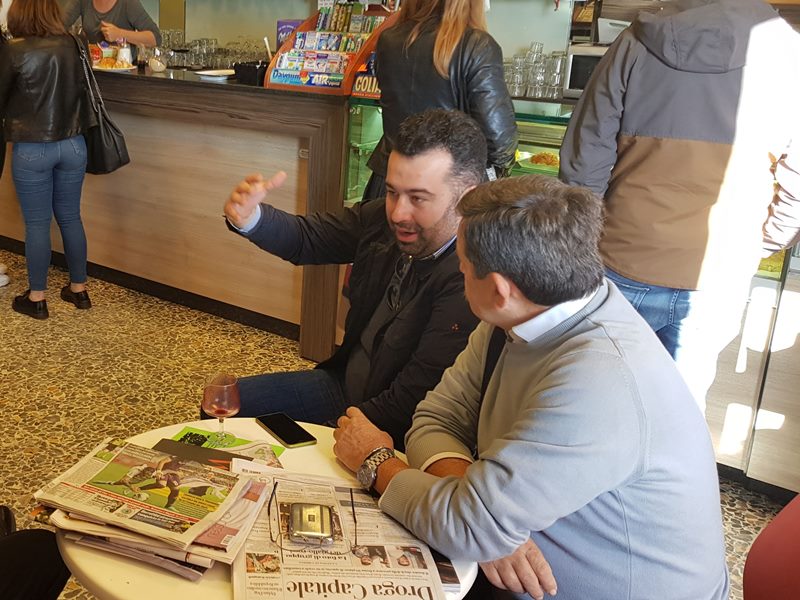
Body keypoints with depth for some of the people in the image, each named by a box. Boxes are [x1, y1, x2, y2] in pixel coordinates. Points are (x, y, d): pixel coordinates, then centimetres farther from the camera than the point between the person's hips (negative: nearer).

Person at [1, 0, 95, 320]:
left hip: (32, 150, -4)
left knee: (37, 224, 6)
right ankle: (78, 289, 23)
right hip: (72, 145, 4)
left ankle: (37, 298, 16)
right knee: (71, 218, 14)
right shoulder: (70, 45, -1)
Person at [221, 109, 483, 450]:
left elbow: (411, 403, -28)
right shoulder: (382, 218, -8)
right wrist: (248, 216, -15)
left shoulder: (472, 279, -31)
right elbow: (307, 239, 6)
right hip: (345, 380, 8)